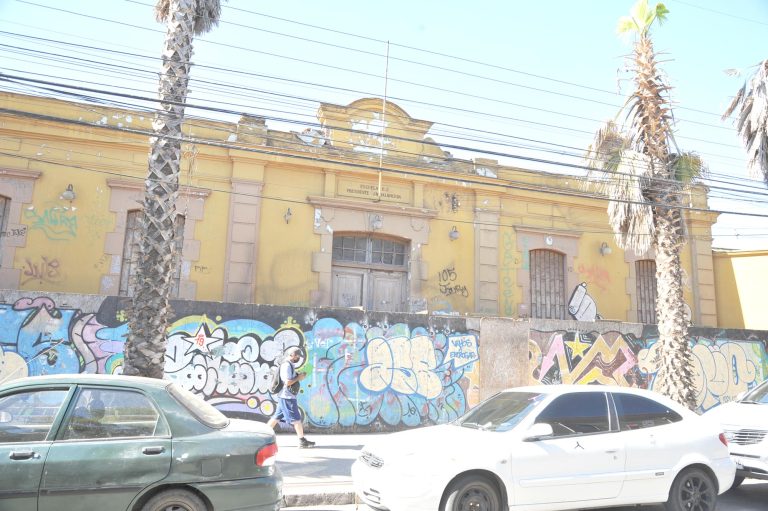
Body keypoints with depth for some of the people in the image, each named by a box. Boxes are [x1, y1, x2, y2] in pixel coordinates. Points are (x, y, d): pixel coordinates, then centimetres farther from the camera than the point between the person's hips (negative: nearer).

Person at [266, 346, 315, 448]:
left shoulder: (289, 365, 15)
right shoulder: (287, 365, -17)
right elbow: (287, 382, -23)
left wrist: (300, 376, 7)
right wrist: (299, 378, -12)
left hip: (285, 397, 10)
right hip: (287, 397, -10)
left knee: (276, 417, 14)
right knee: (296, 419, -5)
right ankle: (302, 441, 0)